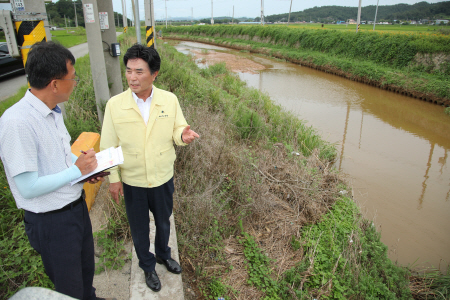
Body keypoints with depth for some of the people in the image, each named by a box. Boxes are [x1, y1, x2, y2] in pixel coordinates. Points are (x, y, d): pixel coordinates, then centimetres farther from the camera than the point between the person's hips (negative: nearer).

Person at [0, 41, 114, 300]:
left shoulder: (53, 111, -1)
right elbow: (28, 188, -27)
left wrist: (86, 166, -3)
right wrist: (76, 170, -20)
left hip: (78, 206, 8)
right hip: (51, 222, -8)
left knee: (87, 269, 30)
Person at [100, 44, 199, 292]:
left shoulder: (169, 100, -12)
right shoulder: (115, 105, -14)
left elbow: (177, 130, -3)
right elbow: (108, 145, -7)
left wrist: (183, 135, -27)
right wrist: (113, 179, -6)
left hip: (163, 178, 1)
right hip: (132, 182, -1)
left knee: (163, 222, 24)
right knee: (139, 228, 19)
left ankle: (163, 254, 55)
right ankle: (148, 267, 46)